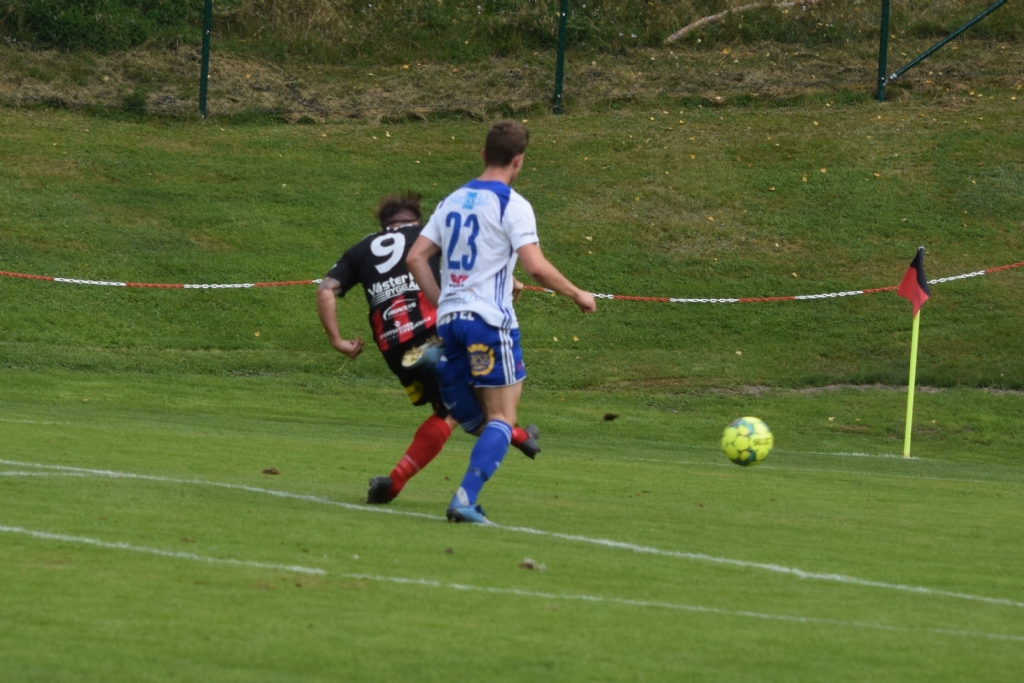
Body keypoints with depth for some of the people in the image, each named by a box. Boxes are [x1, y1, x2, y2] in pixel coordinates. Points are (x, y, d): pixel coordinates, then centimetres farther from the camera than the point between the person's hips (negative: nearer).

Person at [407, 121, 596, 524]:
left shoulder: (454, 200, 14)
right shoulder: (512, 205, -7)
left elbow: (416, 257, 13)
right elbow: (536, 267, -17)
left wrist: (442, 304, 17)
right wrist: (576, 295, -4)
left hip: (450, 318, 7)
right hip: (490, 321, -6)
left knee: (471, 417, 18)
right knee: (502, 418, -3)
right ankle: (466, 499, -16)